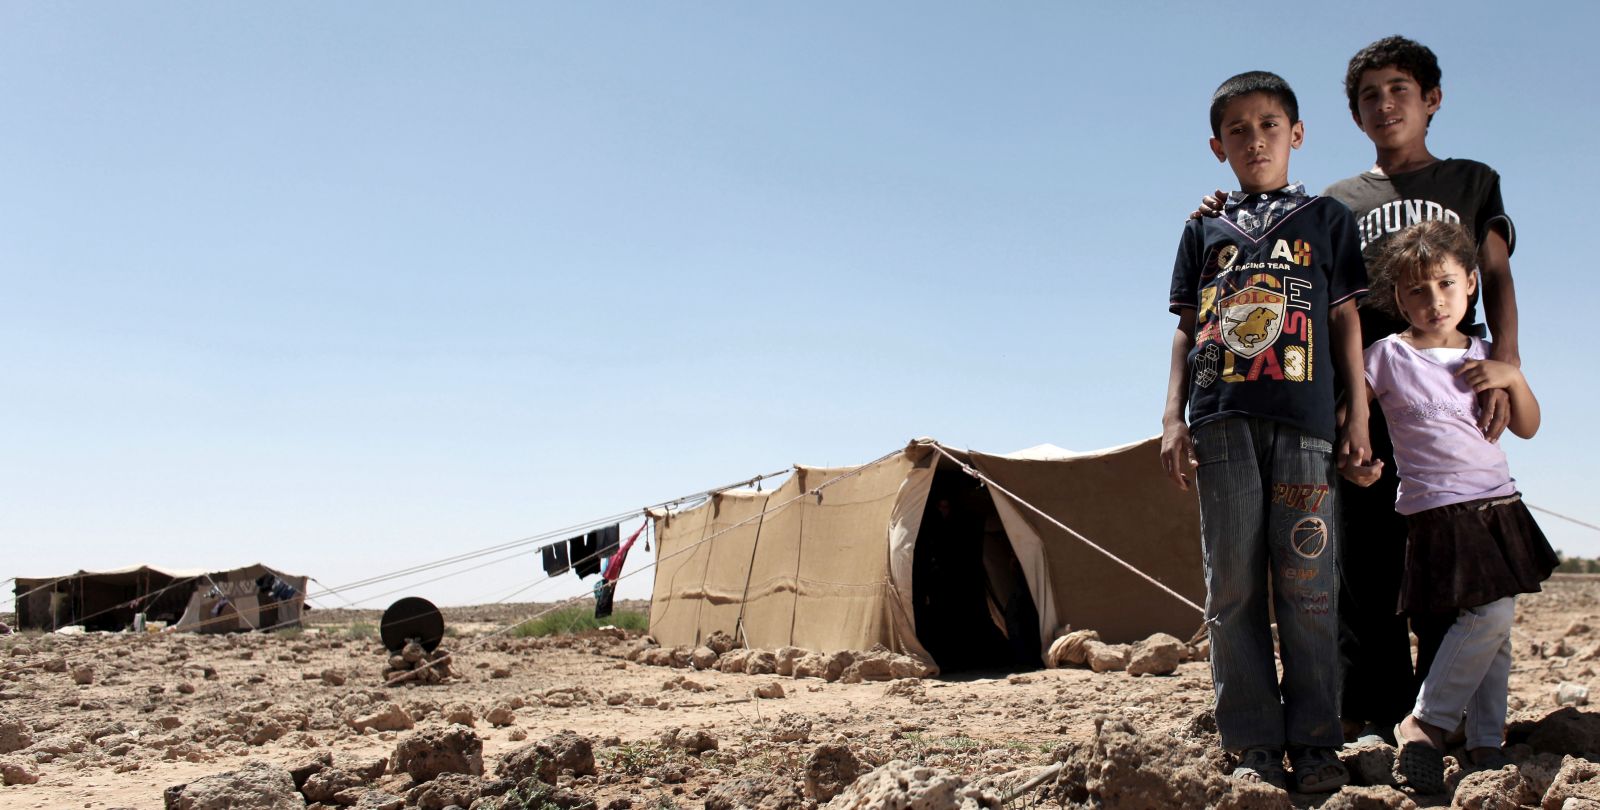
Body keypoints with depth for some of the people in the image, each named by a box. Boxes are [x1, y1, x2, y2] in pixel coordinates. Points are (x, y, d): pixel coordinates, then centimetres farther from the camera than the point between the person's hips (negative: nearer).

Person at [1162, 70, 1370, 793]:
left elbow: (1345, 321, 13)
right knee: (1233, 586, -1)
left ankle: (1314, 742, 5)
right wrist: (1173, 417, 6)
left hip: (1304, 417, -1)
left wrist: (1359, 415, 5)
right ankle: (1254, 746, 5)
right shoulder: (1204, 230, 19)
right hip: (1221, 422, 1)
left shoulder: (1325, 218, 17)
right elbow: (1186, 331, 16)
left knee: (1308, 585, -4)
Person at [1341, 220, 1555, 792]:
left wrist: (1513, 377, 0)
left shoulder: (1484, 356, 12)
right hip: (1438, 510, -5)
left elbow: (1527, 428, 16)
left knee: (1496, 626, 5)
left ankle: (1486, 743, 14)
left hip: (1498, 504, 6)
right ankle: (1423, 724, -7)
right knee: (1490, 614, -18)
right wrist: (1351, 462, -18)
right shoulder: (1386, 357, -1)